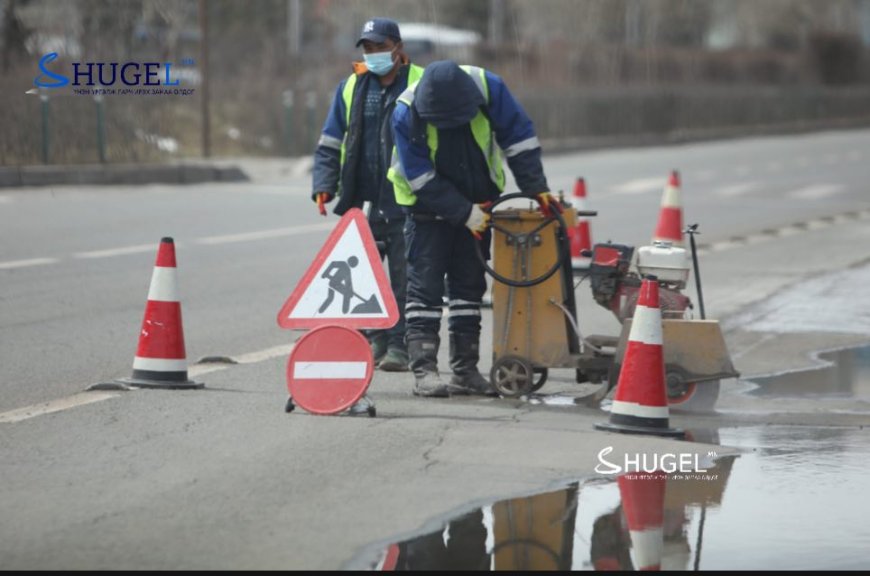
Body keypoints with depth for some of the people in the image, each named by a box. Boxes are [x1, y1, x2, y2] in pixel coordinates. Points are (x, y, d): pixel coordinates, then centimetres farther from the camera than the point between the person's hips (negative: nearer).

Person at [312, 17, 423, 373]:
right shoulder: (351, 87, 10)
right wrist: (324, 186, 0)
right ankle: (375, 341, 14)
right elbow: (330, 144, 13)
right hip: (363, 202, 4)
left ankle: (399, 345, 2)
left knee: (403, 279, -2)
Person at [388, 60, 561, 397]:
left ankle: (465, 370, 11)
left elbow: (519, 138, -10)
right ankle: (424, 370, -10)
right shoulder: (406, 115, -26)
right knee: (425, 285, -9)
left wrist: (536, 189, -13)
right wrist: (465, 214, -23)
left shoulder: (487, 87, -21)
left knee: (470, 284, 6)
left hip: (477, 203, 3)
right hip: (429, 205, -3)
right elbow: (422, 179, -22)